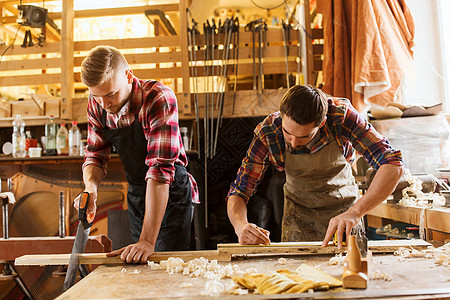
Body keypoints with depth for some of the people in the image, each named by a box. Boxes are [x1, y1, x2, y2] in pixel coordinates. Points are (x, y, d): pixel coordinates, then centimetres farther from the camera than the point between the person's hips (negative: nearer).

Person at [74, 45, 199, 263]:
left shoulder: (159, 98, -27)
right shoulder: (96, 104, -7)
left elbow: (160, 168, -34)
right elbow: (96, 155, 1)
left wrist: (148, 240, -38)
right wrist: (90, 188, -23)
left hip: (171, 194, -5)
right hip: (136, 195, 6)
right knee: (139, 264, 13)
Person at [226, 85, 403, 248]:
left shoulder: (341, 116, -26)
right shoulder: (267, 133, -23)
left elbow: (393, 165, -31)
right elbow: (238, 192, -17)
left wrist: (355, 212, -44)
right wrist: (241, 225, -39)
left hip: (344, 208, 2)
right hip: (299, 212, -2)